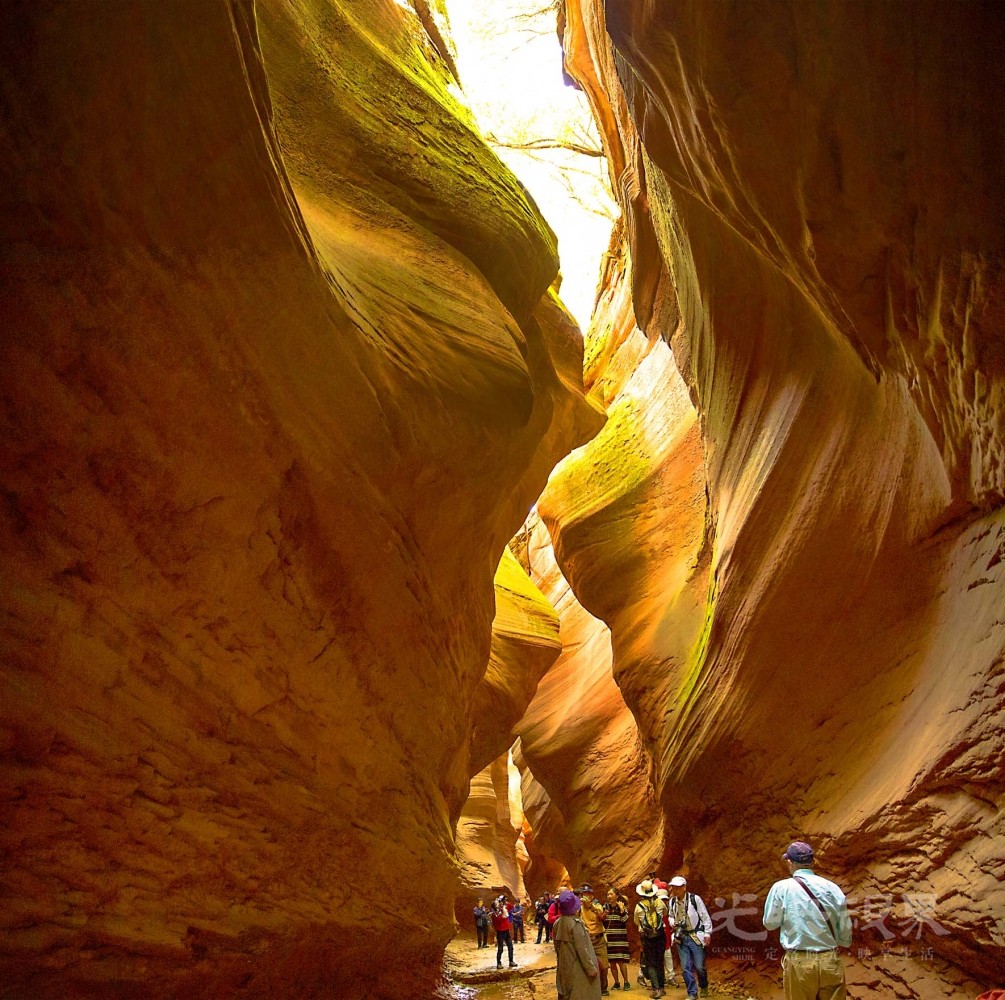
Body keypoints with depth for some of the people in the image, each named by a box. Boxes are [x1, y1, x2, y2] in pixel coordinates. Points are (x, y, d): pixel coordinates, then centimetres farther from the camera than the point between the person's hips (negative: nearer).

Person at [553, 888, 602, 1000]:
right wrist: (591, 968, -13)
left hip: (564, 969, 7)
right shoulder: (576, 923, -20)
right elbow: (582, 949, -19)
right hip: (578, 969, -7)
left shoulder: (558, 923, 1)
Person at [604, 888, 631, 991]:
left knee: (621, 961, -7)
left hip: (620, 938, -4)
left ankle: (626, 982, 5)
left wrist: (622, 909, -23)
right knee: (612, 962, 5)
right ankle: (616, 983, 16)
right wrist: (603, 916, -5)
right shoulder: (605, 907, 9)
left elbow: (625, 920, -16)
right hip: (609, 938, 4)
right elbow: (602, 923, 14)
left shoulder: (622, 907, -2)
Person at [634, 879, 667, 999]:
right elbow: (665, 913, 15)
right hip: (660, 935, 2)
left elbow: (636, 922, 4)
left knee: (650, 963, 6)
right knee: (660, 962, 17)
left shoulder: (639, 906, -11)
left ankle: (656, 989, -4)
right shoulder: (659, 902, -7)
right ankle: (662, 987, 22)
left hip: (647, 938, -2)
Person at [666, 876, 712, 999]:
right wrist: (672, 922, -2)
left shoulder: (695, 899, -12)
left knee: (699, 966, 1)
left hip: (696, 937, -4)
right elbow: (671, 916, 19)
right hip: (681, 938, 4)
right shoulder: (672, 901, 3)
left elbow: (705, 917, -6)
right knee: (686, 967, 3)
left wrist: (707, 933, -7)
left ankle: (704, 987, 29)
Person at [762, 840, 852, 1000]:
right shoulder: (832, 888, 0)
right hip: (830, 961, 2)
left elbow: (770, 923, 4)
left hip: (799, 962, -2)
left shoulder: (781, 888, -5)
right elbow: (845, 929, 4)